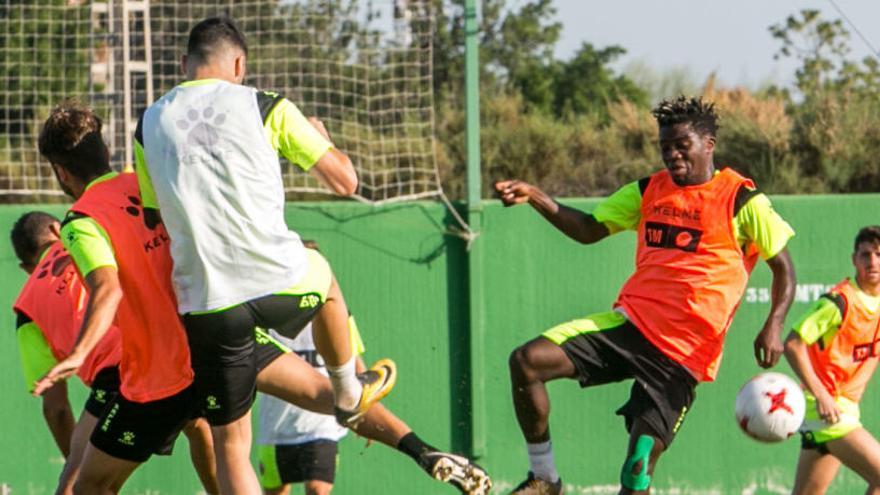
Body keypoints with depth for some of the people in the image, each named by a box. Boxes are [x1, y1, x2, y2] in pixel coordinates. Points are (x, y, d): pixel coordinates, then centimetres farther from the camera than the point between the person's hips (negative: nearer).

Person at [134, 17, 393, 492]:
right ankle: (349, 392, 53)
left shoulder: (150, 124, 9)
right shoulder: (265, 106, 1)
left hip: (204, 305, 1)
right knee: (321, 272, 36)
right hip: (280, 284, -1)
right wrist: (320, 135, 28)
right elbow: (345, 180, 7)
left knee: (230, 445, 9)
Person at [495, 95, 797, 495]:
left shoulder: (741, 200, -2)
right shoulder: (648, 191, 13)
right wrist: (535, 198, 3)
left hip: (681, 354, -5)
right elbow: (588, 230, 18)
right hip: (629, 322, 5)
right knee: (527, 360, -14)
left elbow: (783, 267, 1)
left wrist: (773, 326, -16)